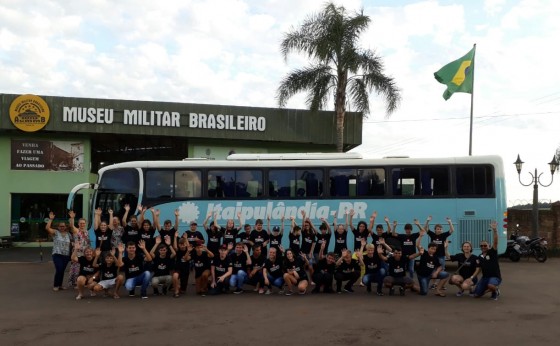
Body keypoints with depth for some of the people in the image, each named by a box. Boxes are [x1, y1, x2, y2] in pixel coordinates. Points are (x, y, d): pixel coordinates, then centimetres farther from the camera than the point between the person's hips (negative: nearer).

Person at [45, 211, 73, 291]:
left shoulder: (68, 234, 11)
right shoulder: (55, 232, -1)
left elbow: (72, 242, 18)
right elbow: (47, 228, -15)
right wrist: (50, 219, -18)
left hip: (66, 255, 4)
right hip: (57, 255, -4)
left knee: (62, 270, 9)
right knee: (59, 270, -13)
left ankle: (60, 285, 22)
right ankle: (55, 285, 3)